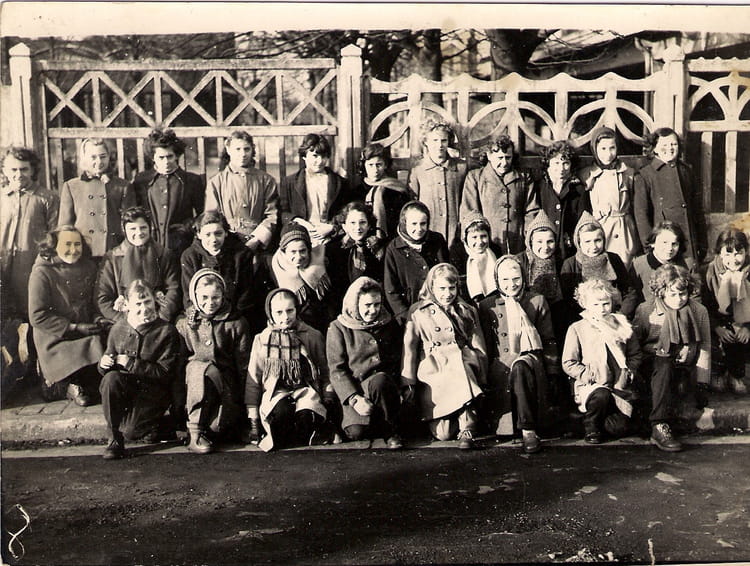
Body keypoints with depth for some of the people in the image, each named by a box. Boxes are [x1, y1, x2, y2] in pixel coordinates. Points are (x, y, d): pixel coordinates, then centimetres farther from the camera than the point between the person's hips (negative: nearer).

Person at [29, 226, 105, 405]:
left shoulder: (88, 268, 11)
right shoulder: (42, 273, -8)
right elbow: (37, 317, -12)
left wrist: (97, 319, -1)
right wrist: (75, 328, -16)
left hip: (87, 336, 7)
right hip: (56, 341, -7)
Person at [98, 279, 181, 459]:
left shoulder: (167, 331, -8)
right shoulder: (118, 329, 3)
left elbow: (165, 372, -14)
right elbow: (104, 369, 12)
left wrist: (130, 363, -19)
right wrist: (103, 363, -13)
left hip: (153, 392, -3)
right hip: (125, 388, 3)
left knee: (130, 431, -23)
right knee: (110, 379, -30)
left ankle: (153, 424, 16)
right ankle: (114, 439, -17)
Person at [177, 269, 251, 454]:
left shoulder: (236, 324, 7)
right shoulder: (184, 324, 11)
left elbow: (243, 365, 5)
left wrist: (242, 401, -3)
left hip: (227, 384, -1)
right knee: (198, 366, -35)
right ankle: (195, 431, -29)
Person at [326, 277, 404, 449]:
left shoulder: (389, 325, 14)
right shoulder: (338, 328, 4)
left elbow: (400, 360, 18)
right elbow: (336, 369, -2)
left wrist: (406, 385, -1)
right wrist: (354, 398, -16)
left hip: (386, 385, 2)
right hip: (355, 389, -1)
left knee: (379, 380, -35)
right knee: (356, 431, -28)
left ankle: (391, 431, -13)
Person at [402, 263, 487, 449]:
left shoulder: (467, 311, 20)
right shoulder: (418, 312, 15)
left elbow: (480, 348, 15)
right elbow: (409, 348, 10)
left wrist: (481, 380, 3)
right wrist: (408, 384, 2)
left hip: (464, 363, 1)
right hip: (433, 372, -1)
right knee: (442, 433, -19)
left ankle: (467, 429, -30)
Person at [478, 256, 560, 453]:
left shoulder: (537, 301, 14)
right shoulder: (487, 306, 14)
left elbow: (548, 340, 15)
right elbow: (485, 345, 14)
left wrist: (552, 370, 7)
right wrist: (483, 373, 3)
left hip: (529, 357, -1)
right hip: (500, 365, 1)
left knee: (519, 367, -39)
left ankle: (528, 430, -37)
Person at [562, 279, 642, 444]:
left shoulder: (622, 326, 10)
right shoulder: (577, 329, 1)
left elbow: (635, 355, 18)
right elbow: (568, 364, -1)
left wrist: (628, 373, 1)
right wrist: (588, 374, -15)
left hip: (619, 386, 3)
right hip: (591, 385, -3)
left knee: (619, 428, -16)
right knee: (601, 396, -38)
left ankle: (602, 420, 20)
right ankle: (590, 425, -7)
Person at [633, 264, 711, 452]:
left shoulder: (699, 311, 7)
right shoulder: (645, 311, 2)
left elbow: (704, 347, 7)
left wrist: (700, 379, -3)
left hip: (684, 369, 3)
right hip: (652, 364, -3)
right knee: (664, 365, -37)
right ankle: (659, 427, -45)